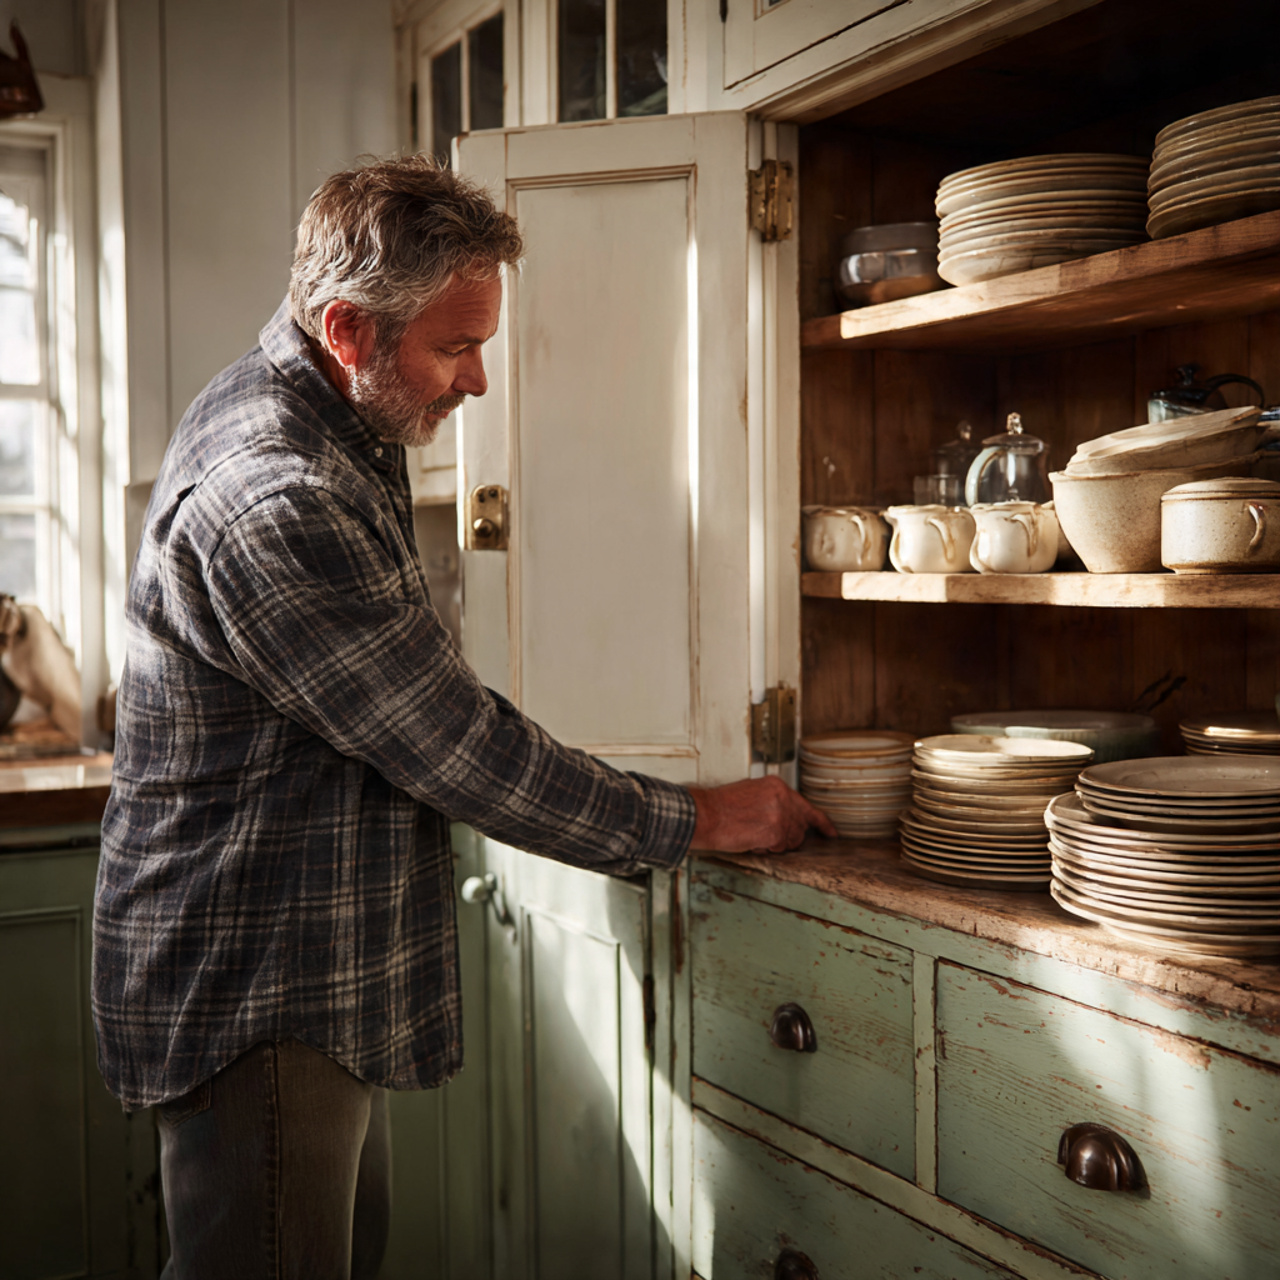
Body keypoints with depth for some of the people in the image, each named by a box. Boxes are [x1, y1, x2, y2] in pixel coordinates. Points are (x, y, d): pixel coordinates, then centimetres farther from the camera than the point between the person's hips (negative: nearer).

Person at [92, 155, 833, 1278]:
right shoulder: (270, 498, -27)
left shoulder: (334, 428, 8)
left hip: (318, 976, 10)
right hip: (253, 1000, -10)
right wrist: (695, 820, -12)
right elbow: (454, 747, -23)